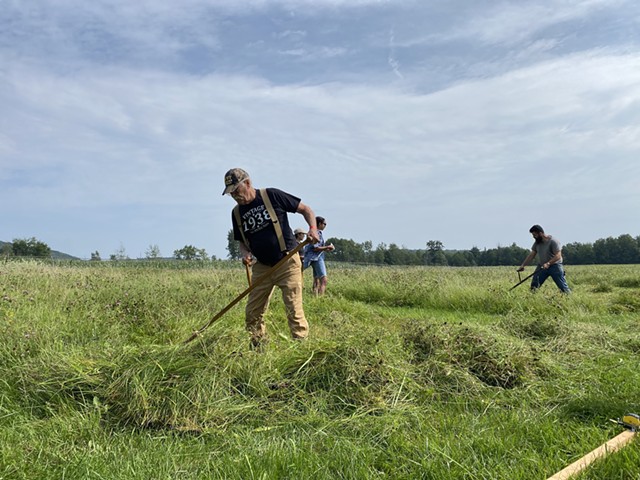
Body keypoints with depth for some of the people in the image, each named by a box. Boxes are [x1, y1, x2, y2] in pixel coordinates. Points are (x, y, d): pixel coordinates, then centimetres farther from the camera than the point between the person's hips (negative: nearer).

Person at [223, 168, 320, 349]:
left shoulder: (272, 196, -8)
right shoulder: (237, 213, 7)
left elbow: (306, 210, -2)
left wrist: (313, 229, -20)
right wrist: (245, 253, -5)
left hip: (287, 262, -5)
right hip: (262, 267, 5)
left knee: (294, 311, -10)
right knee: (252, 314, 6)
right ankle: (257, 350, 23)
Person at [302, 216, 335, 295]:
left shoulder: (319, 233, 18)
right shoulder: (316, 233, -11)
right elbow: (315, 248, -17)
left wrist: (327, 249, 9)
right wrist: (327, 247, -11)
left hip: (318, 258, 11)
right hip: (316, 258, -11)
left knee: (317, 281, 8)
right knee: (323, 280, -19)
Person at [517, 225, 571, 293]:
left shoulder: (553, 241, -15)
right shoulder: (537, 242, 6)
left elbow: (558, 256, -21)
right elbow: (532, 255, 9)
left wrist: (548, 263, -34)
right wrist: (523, 265, 2)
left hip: (554, 265, -6)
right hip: (542, 267, 6)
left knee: (562, 286, -4)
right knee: (534, 286, -3)